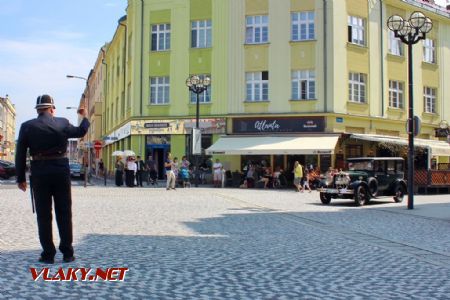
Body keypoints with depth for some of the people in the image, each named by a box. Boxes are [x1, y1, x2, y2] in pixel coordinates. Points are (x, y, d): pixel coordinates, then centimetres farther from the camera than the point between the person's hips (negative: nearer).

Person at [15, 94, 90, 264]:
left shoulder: (27, 126, -1)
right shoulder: (62, 123, 0)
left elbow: (20, 154, -1)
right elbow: (81, 131, 18)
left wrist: (20, 178, 6)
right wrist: (84, 117, 35)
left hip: (39, 172, 0)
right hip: (61, 170, 0)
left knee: (44, 215, 6)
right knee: (64, 213, 7)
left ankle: (48, 254, 7)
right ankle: (67, 253, 9)